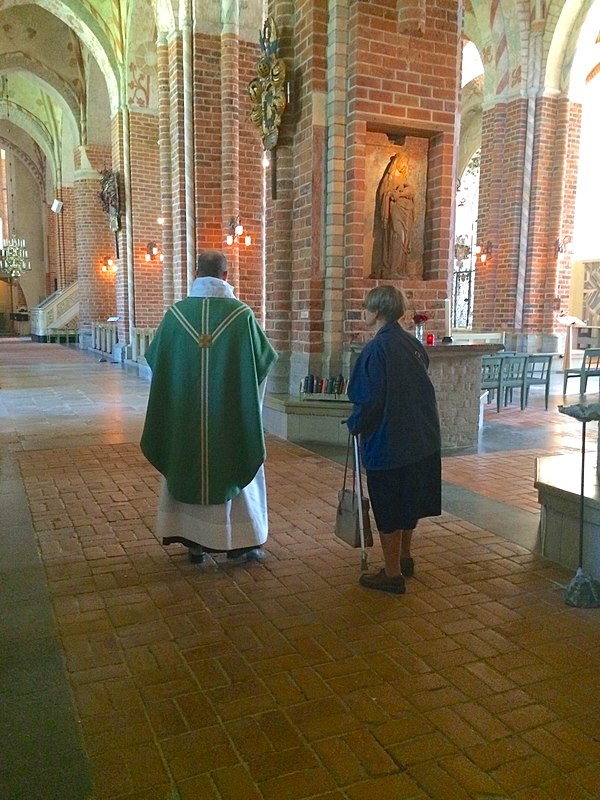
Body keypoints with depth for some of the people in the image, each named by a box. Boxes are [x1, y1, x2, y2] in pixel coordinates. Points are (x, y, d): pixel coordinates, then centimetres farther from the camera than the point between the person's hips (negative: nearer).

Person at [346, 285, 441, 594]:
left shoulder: (376, 349, -18)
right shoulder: (413, 344, 5)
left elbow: (369, 400, -18)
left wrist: (354, 424, -1)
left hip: (386, 440, -8)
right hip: (422, 439, 8)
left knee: (387, 508, 5)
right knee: (408, 500, 21)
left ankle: (392, 574, 16)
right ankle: (404, 559, 36)